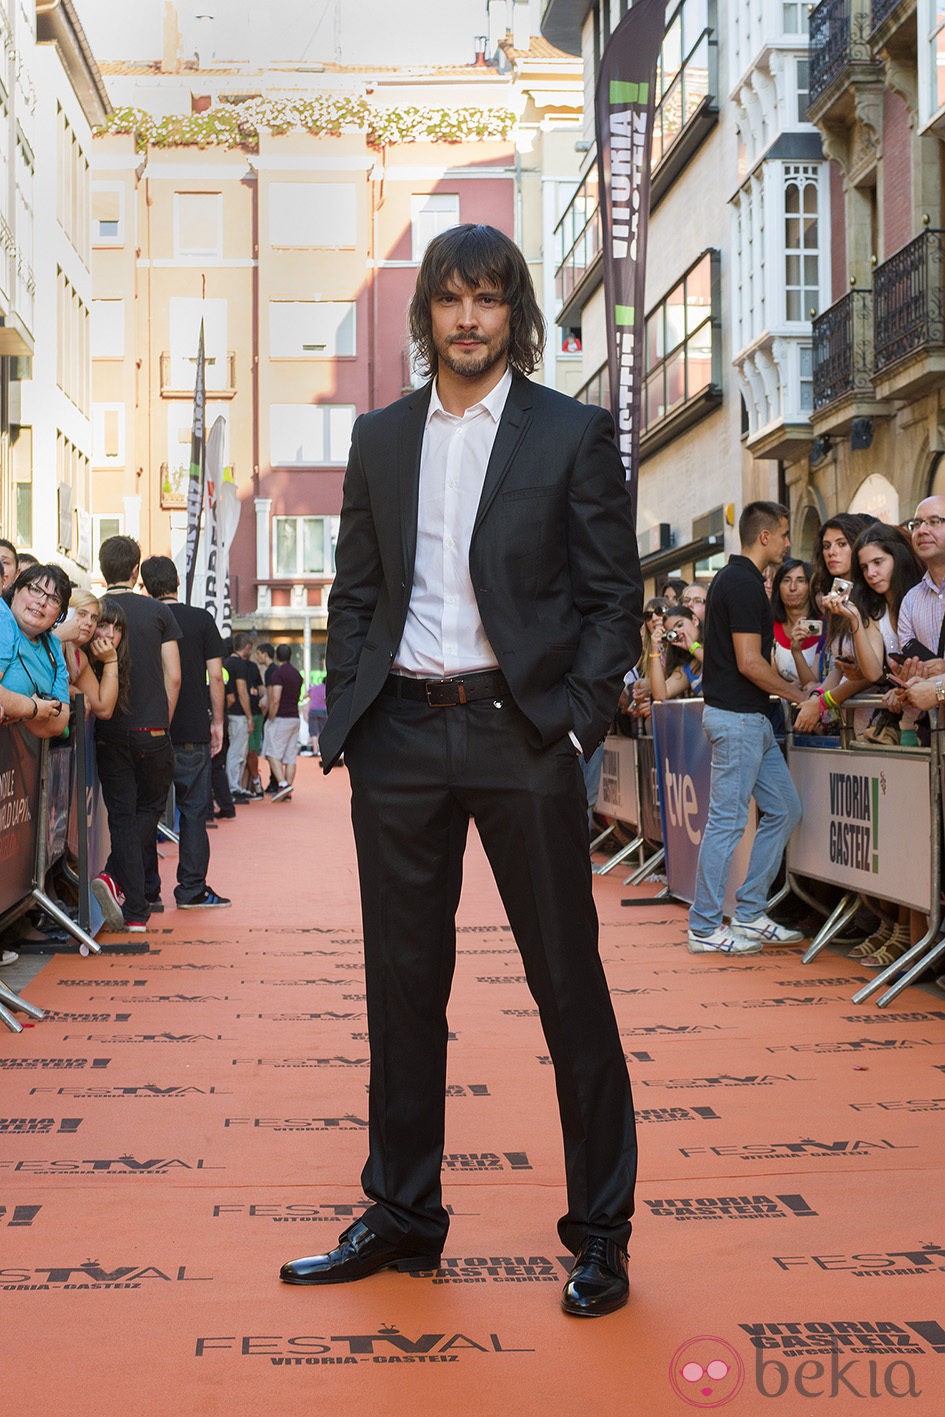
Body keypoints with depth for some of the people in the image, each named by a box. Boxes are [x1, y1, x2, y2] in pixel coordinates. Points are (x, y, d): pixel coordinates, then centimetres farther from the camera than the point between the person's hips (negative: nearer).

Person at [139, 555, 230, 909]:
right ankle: (192, 889, 4)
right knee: (194, 811, 5)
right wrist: (217, 722, 5)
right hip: (193, 732, -1)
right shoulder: (201, 619, -1)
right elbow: (215, 675, -3)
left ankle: (146, 889, 12)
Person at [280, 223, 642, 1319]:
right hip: (400, 736, 4)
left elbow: (612, 593, 0)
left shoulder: (573, 434, 2)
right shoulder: (379, 438, 13)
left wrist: (576, 720, -10)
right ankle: (402, 1216, 24)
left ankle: (600, 1230, 15)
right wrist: (347, 714, 3)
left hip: (521, 733, -3)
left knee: (567, 980, 2)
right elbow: (353, 591, 14)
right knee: (402, 982, 10)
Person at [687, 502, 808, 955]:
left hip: (750, 718, 10)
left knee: (783, 810, 12)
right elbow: (749, 663, -20)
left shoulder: (734, 578, 16)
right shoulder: (744, 583, -16)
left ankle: (749, 914, 16)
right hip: (737, 717, -10)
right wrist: (799, 695, -8)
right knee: (727, 821, -5)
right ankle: (704, 929, 2)